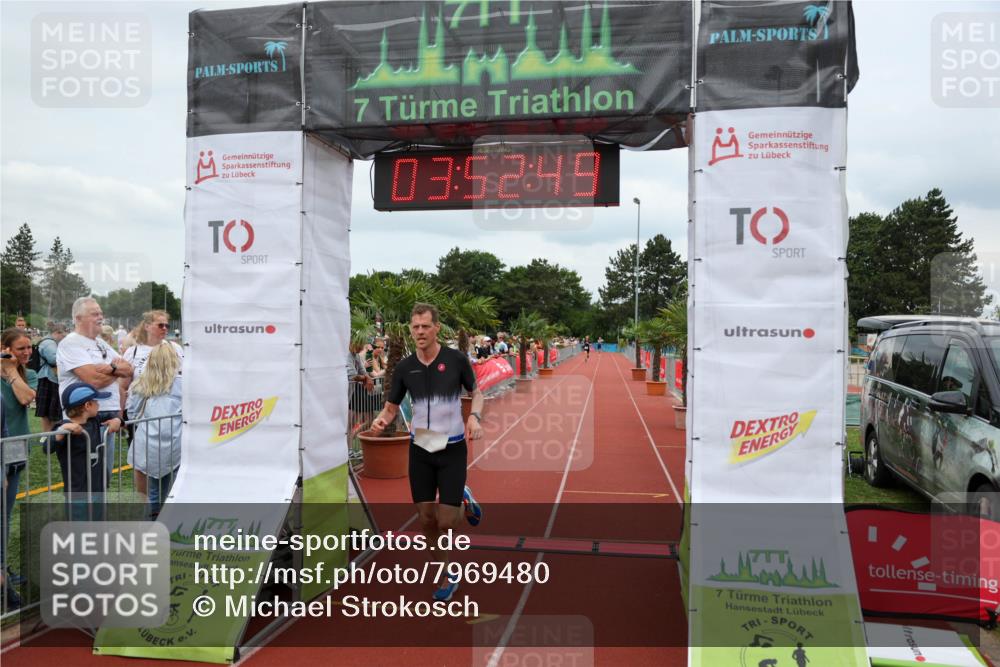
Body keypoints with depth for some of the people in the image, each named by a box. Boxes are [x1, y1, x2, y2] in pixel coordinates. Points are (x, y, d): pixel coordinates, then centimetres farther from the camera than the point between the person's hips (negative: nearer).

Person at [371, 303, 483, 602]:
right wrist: (381, 421, -18)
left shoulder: (456, 359, -8)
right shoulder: (404, 368, -2)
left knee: (446, 520, -9)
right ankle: (448, 573, 28)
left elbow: (476, 392, 5)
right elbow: (391, 408, 4)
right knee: (426, 520, 6)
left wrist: (475, 416, -14)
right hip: (420, 449, 3)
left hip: (452, 448, -3)